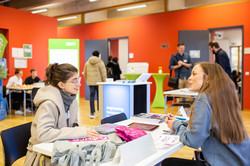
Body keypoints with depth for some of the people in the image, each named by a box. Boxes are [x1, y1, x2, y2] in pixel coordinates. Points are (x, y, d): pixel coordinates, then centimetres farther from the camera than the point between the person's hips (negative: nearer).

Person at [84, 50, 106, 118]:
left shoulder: (87, 63, 8)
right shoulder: (100, 62, -5)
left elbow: (85, 73, 13)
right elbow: (103, 73, -8)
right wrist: (104, 81, 1)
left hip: (90, 82, 3)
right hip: (99, 82, -3)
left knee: (92, 97, 5)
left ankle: (92, 113, 4)